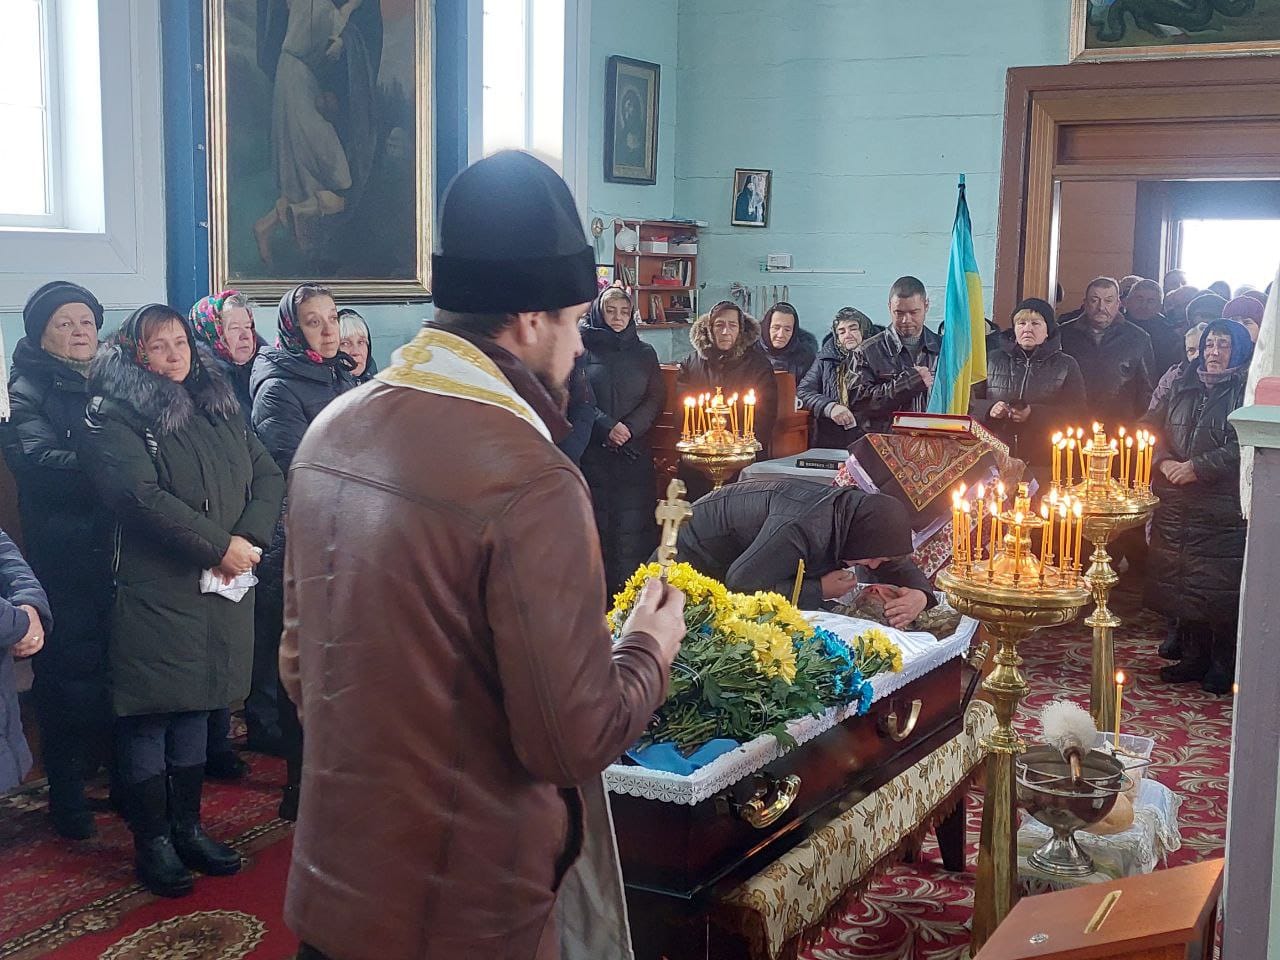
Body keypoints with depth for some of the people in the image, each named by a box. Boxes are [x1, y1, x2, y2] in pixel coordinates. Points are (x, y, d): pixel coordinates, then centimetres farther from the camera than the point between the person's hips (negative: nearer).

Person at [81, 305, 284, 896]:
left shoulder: (219, 410, 14)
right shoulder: (114, 417, -6)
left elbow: (268, 476, 8)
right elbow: (141, 495, -19)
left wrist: (248, 539, -10)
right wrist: (220, 544, -19)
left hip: (222, 589, 6)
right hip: (155, 592, -6)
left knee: (196, 709, 14)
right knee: (149, 715, 2)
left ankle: (187, 826, 26)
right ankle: (152, 841, 13)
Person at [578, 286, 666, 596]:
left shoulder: (644, 353, 15)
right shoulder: (583, 349, 5)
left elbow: (656, 399, 8)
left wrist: (629, 429, -7)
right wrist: (608, 426, -14)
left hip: (635, 452, 2)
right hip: (593, 452, -2)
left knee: (632, 523, -5)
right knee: (597, 521, -5)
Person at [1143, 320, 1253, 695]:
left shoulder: (1247, 392, -4)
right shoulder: (1183, 386, 14)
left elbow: (1243, 445, -13)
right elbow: (1153, 426, 12)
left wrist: (1196, 467, -16)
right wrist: (1165, 462, -5)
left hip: (1222, 511, -6)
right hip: (1176, 506, 6)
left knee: (1219, 586, -5)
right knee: (1182, 581, 10)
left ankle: (1223, 665, 7)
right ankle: (1194, 657, 22)